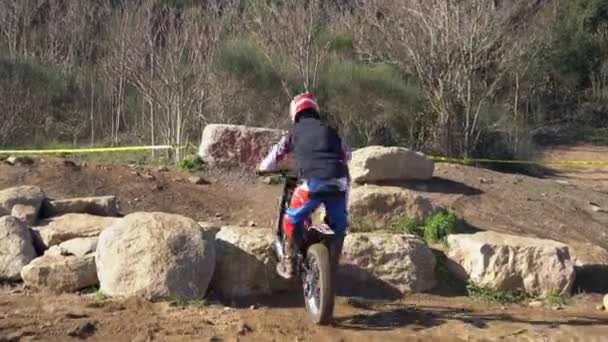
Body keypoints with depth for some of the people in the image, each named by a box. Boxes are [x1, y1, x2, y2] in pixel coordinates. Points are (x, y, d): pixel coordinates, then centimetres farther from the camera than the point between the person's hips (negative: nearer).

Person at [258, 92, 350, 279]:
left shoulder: (295, 132, 16)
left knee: (293, 219, 17)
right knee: (338, 224, 22)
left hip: (313, 182, -3)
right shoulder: (329, 130, 24)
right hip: (340, 181, 3)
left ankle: (289, 264, 18)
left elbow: (275, 155, 24)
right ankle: (333, 267, 28)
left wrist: (262, 168, 44)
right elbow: (346, 154, 35)